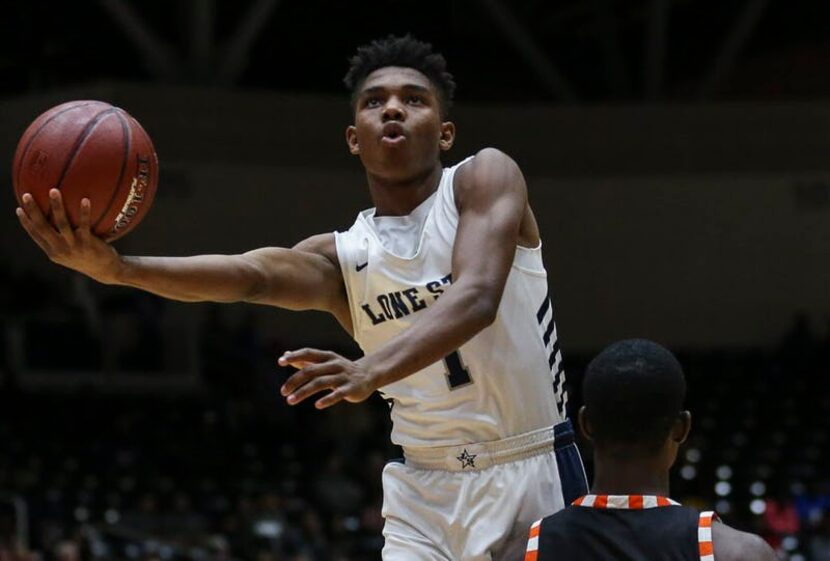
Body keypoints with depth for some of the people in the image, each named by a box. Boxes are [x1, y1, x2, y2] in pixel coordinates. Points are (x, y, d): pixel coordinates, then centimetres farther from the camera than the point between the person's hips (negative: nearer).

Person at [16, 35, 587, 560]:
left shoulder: (485, 178, -7)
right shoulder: (340, 257, 2)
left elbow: (477, 296, -25)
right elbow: (250, 273, -19)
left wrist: (374, 369, -44)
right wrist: (117, 268, -40)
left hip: (532, 474, -3)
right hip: (424, 489, 3)